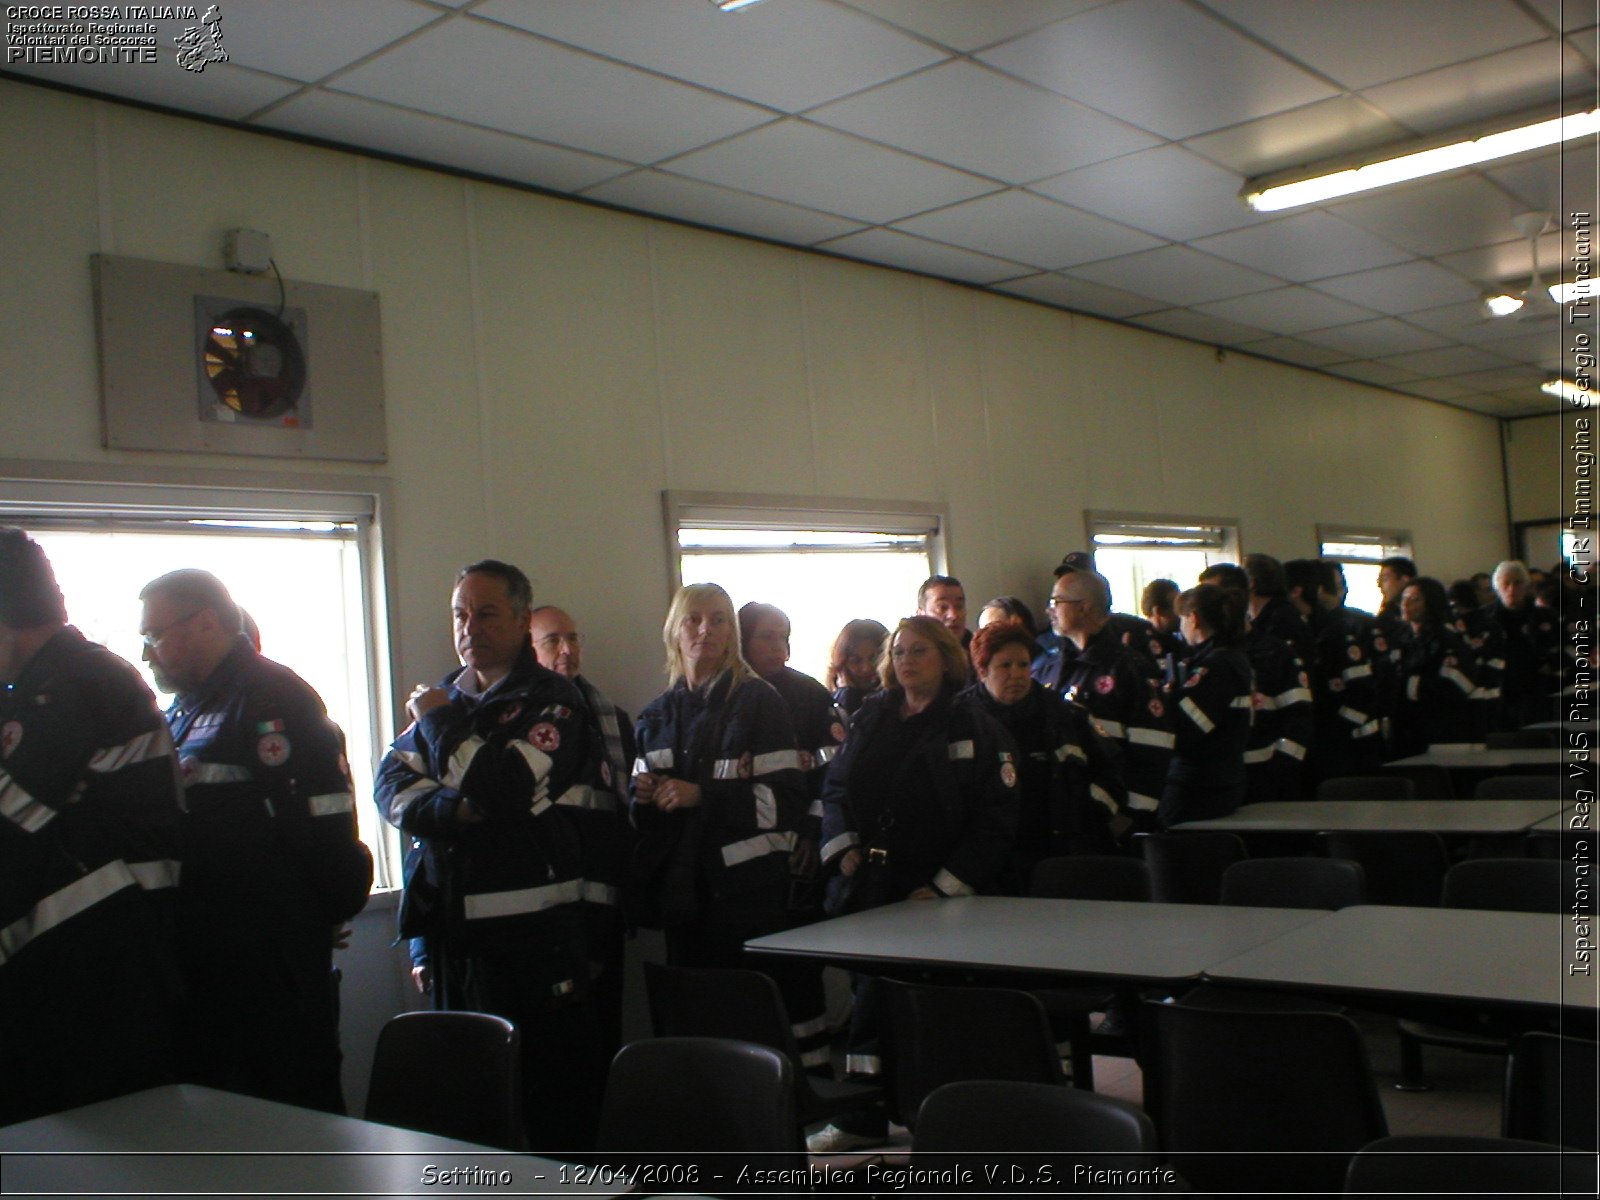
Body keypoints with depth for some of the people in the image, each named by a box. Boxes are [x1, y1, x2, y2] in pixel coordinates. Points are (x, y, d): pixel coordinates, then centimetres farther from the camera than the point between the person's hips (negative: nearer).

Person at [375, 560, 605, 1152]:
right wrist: (447, 809, -15)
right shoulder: (443, 697, 15)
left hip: (533, 930, -7)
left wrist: (439, 721, -8)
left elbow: (504, 789, -20)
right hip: (449, 927, 7)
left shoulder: (553, 698, -6)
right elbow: (391, 784, 5)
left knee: (553, 1082, -2)